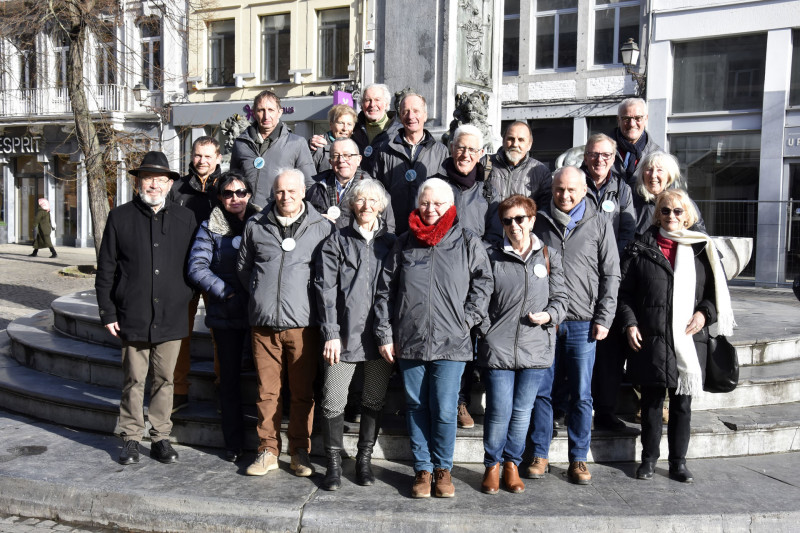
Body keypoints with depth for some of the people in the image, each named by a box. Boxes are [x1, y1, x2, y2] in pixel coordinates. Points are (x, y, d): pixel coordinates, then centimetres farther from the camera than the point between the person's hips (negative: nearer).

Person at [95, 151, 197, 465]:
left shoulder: (185, 219, 6)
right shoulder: (120, 218, 3)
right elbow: (105, 269, 4)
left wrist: (186, 301, 5)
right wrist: (107, 312, 0)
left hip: (171, 317, 1)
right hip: (133, 317, -1)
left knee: (165, 379, 9)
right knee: (133, 380, 7)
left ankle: (161, 437, 21)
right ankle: (131, 438, 20)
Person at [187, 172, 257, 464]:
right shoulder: (210, 227, 4)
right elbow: (197, 268, -3)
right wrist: (227, 292, -11)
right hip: (225, 314, 0)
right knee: (230, 378, 7)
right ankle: (233, 443, 17)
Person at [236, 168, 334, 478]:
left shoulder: (322, 227, 3)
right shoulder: (255, 226, 9)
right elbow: (243, 266, 21)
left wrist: (318, 302, 4)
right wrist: (259, 294, 14)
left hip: (303, 324, -1)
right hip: (263, 324, 2)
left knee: (303, 392, 4)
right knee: (266, 390, 7)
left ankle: (300, 452, 18)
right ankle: (268, 451, 19)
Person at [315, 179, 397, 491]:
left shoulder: (391, 243, 11)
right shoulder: (337, 242, 6)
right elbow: (326, 289, 0)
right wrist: (331, 334, -9)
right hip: (344, 334, -2)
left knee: (374, 401, 10)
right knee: (334, 401, -2)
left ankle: (364, 460, 24)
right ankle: (334, 464, 12)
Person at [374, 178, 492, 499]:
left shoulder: (468, 243, 4)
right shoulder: (404, 244, 8)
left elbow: (483, 283, 7)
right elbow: (385, 292, 8)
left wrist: (467, 319, -4)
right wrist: (384, 335, 3)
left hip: (450, 344, -2)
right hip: (409, 342, 2)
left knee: (444, 410, -1)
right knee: (416, 408, 10)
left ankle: (443, 468, 19)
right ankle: (422, 469, 23)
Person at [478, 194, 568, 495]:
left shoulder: (549, 257, 9)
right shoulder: (492, 258, 4)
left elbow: (561, 297, 11)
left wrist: (549, 315, -8)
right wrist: (485, 332, -2)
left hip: (536, 347, 2)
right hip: (498, 348, -2)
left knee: (522, 411, 10)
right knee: (499, 411, -1)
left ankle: (512, 464, 28)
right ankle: (492, 465, 20)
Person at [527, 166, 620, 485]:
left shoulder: (599, 225, 5)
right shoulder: (539, 222, 8)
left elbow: (611, 275, 4)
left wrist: (604, 319, -3)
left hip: (582, 323, -1)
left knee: (581, 395, 5)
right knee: (541, 391, 5)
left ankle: (578, 459, 17)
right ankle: (540, 455, 17)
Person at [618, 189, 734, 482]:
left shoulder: (702, 249, 8)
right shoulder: (641, 248, 4)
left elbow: (718, 290, 12)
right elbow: (624, 291, 4)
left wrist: (705, 313, -5)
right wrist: (629, 323, -7)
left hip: (689, 340, 1)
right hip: (650, 339, -1)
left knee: (682, 403, 8)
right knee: (652, 400, 7)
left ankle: (678, 462, 21)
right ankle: (649, 458, 22)